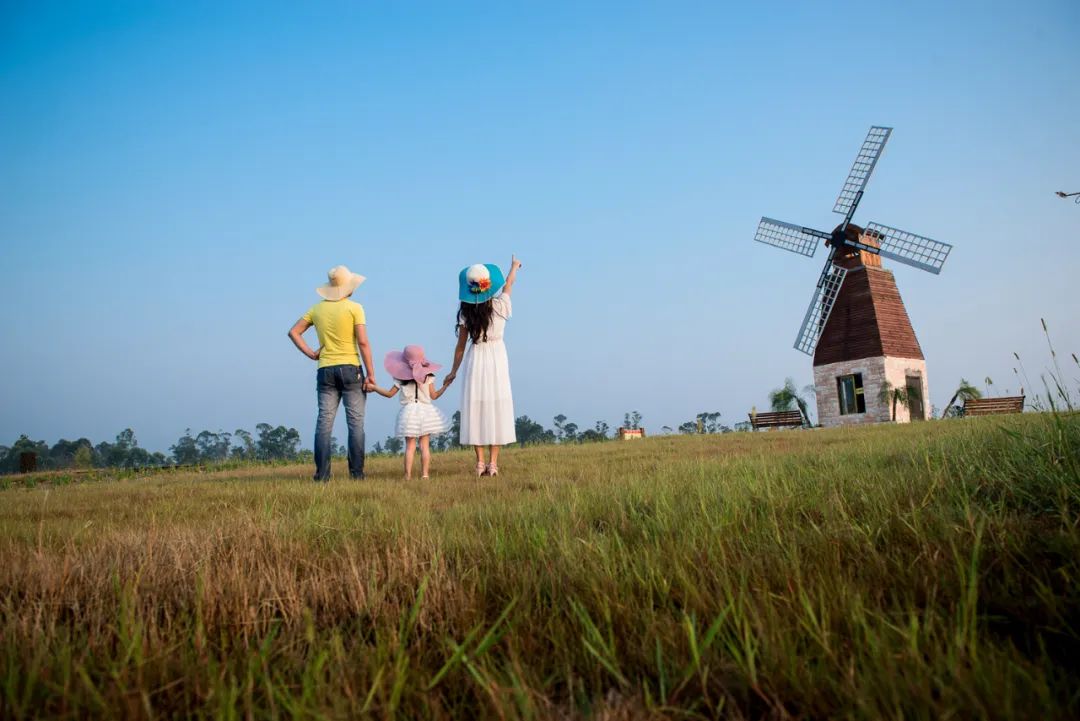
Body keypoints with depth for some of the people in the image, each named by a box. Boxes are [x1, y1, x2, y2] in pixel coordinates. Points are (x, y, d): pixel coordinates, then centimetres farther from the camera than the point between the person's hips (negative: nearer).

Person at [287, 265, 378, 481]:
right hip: (350, 368, -4)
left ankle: (322, 473, -2)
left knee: (324, 421, 2)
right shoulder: (354, 307, -3)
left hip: (325, 370, 4)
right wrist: (370, 373, -8)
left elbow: (293, 332, 11)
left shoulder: (317, 309, 11)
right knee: (355, 421, -1)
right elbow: (363, 342, -10)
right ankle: (357, 472, -3)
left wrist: (311, 354, 9)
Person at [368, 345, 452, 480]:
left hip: (409, 412, 0)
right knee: (425, 445, 2)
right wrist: (445, 385, 15)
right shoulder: (428, 377, 1)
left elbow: (390, 394, 6)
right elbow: (433, 396, 4)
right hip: (425, 411, 0)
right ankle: (425, 474, -3)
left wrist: (374, 387, 16)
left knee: (410, 445, 2)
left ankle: (408, 474, -3)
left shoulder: (401, 378, 1)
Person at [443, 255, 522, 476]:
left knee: (476, 410, 5)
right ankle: (493, 463, 0)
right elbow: (509, 283, 17)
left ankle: (480, 463, 4)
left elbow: (461, 346, 1)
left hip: (475, 361, 0)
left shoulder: (466, 313, -4)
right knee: (497, 409, 2)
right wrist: (514, 266, 37)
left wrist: (454, 371, 13)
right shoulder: (499, 306, -3)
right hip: (496, 359, 0)